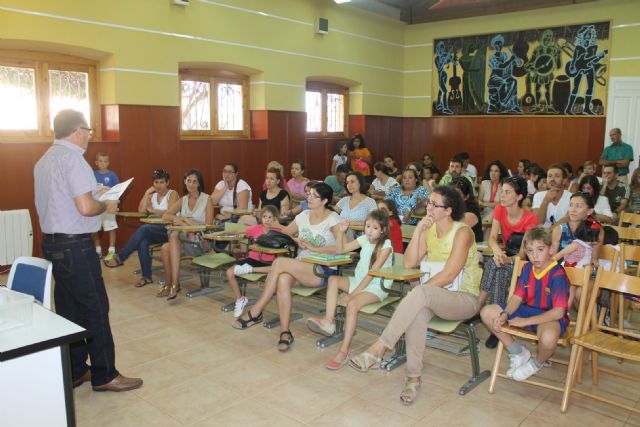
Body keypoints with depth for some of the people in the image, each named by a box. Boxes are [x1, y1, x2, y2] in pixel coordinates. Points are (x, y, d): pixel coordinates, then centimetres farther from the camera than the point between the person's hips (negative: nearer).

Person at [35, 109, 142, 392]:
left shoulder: (44, 160, 14)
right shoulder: (73, 158, -16)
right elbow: (85, 207, -23)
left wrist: (93, 194, 19)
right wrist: (106, 206, -4)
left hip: (52, 241, 10)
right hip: (75, 245, -10)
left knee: (68, 308, 15)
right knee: (95, 308, -1)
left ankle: (74, 371, 24)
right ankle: (104, 375, 8)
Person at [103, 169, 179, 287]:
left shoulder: (172, 194, 1)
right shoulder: (152, 195, 19)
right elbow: (141, 211, 4)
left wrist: (153, 211, -4)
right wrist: (147, 193, 1)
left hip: (169, 230, -5)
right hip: (155, 231, 5)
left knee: (144, 229, -31)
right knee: (143, 242, -29)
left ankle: (120, 258, -22)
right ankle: (146, 276, -18)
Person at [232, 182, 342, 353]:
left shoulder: (333, 219, -6)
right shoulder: (304, 215, 13)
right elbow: (284, 234, 21)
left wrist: (314, 247, -20)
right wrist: (296, 241, 0)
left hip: (323, 271, -5)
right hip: (300, 267, 5)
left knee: (280, 262, -27)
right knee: (283, 279, -31)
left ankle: (255, 312, -17)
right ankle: (285, 332, -25)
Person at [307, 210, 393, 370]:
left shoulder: (386, 246, -13)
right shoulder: (364, 239, 7)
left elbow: (372, 273, -18)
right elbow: (340, 250, 14)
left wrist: (352, 294, -21)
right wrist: (342, 232, -2)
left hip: (376, 287, -7)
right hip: (358, 280, 8)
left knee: (352, 304, -31)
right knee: (333, 279, -12)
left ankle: (343, 352, -30)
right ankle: (328, 322, -20)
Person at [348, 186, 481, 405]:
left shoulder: (462, 232, -12)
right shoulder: (428, 229, 7)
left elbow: (449, 275, -19)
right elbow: (409, 263, -1)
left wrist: (418, 292, -21)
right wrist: (418, 232, -10)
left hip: (464, 297, -5)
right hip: (434, 297, 5)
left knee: (421, 293, -36)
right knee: (417, 311, -32)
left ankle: (378, 350, -35)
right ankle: (414, 377, -22)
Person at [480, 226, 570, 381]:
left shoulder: (558, 274, -21)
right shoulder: (527, 268, 1)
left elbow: (558, 312, -25)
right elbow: (517, 297, 3)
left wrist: (525, 321, -23)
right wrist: (504, 315, -17)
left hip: (550, 316, -7)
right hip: (528, 309, 7)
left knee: (548, 337, -42)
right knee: (487, 313, -6)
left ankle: (537, 363, -2)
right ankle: (518, 353, 10)